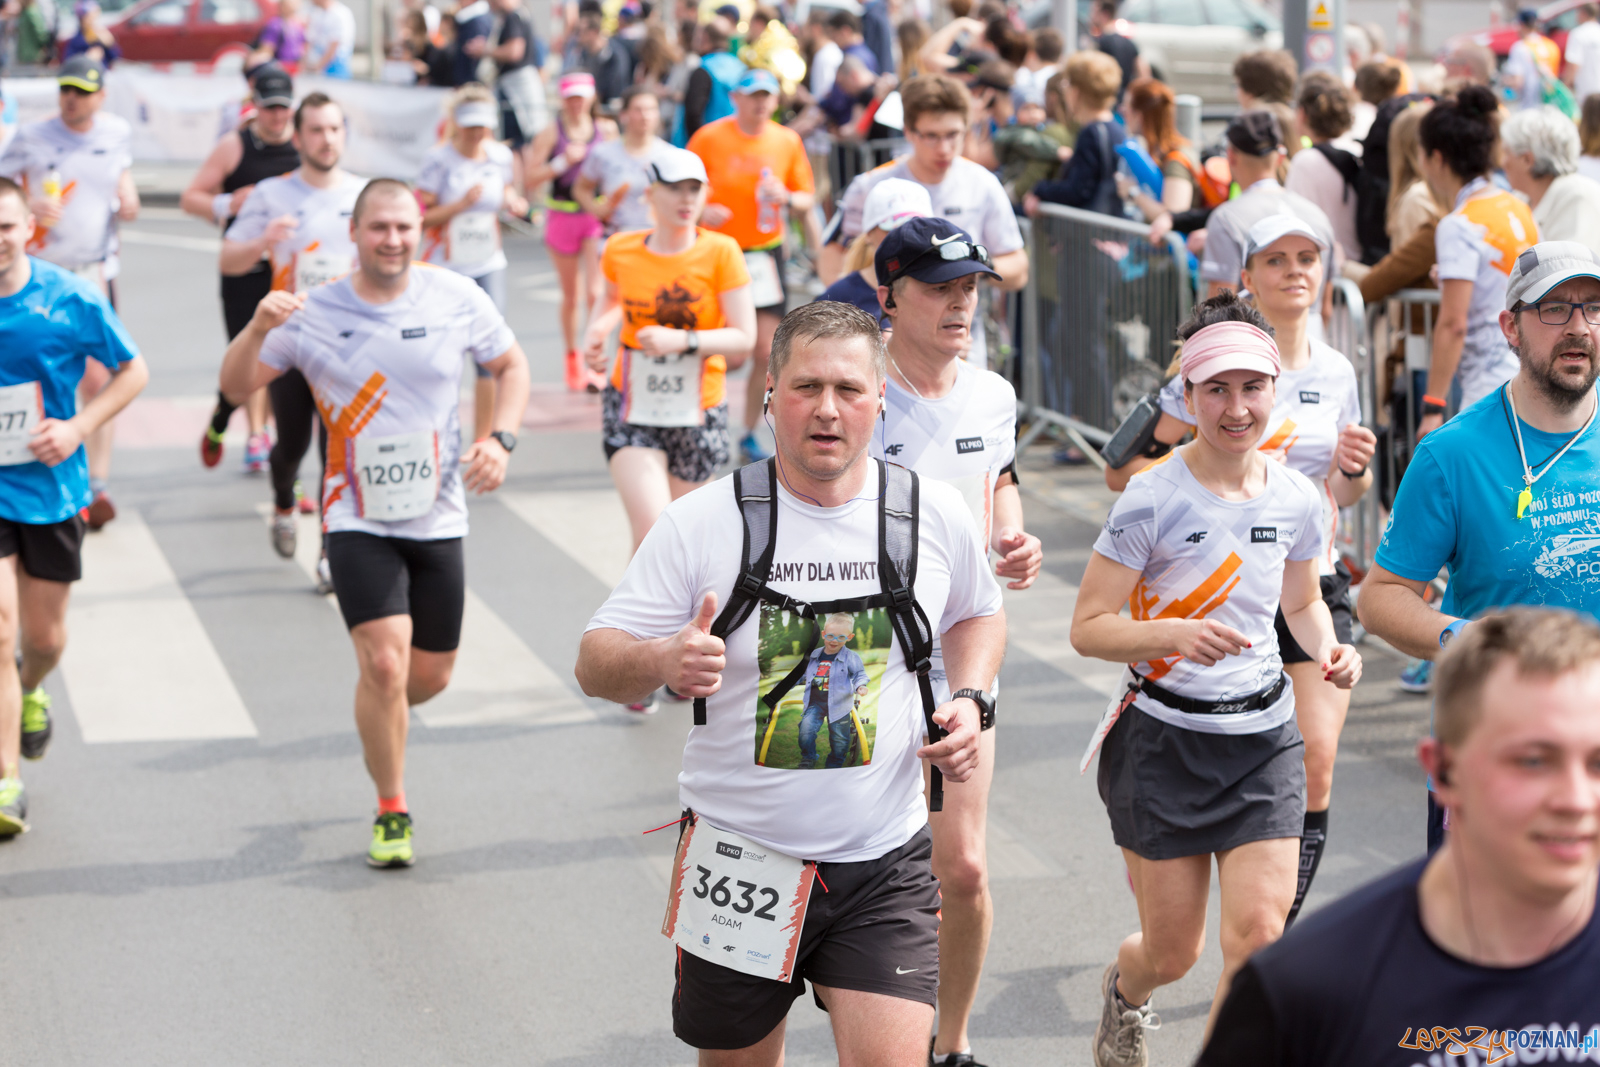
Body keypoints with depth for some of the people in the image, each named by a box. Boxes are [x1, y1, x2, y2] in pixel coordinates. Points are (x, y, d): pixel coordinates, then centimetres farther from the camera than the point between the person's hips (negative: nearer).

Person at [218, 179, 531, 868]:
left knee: (430, 676, 9)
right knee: (384, 664, -18)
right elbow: (235, 386, -5)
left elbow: (511, 366, 12)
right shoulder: (313, 313, -7)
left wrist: (500, 439, -4)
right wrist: (258, 328, -25)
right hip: (358, 522, -3)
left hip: (437, 519, 3)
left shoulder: (457, 298, -2)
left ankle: (383, 714, 47)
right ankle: (391, 811, 2)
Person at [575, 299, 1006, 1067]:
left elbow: (977, 614, 20)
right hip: (740, 859, 0)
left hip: (885, 866, 0)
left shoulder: (933, 514, 0)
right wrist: (661, 661, -29)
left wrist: (969, 700, 1)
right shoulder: (701, 523, -7)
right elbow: (594, 664, -6)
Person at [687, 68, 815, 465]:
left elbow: (806, 200, 9)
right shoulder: (710, 137, -4)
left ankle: (750, 434, 15)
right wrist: (700, 211, -19)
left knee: (766, 352, -2)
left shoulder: (787, 141, 3)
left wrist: (786, 198, -13)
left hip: (765, 252, 3)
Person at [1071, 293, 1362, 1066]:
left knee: (1258, 936, -11)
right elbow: (1087, 628, -12)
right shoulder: (1153, 497, -13)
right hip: (1164, 740, -3)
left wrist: (1328, 648, -4)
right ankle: (1125, 991, 45)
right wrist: (1175, 634, -30)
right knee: (1173, 953, 8)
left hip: (1263, 740, 3)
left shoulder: (1296, 498, 0)